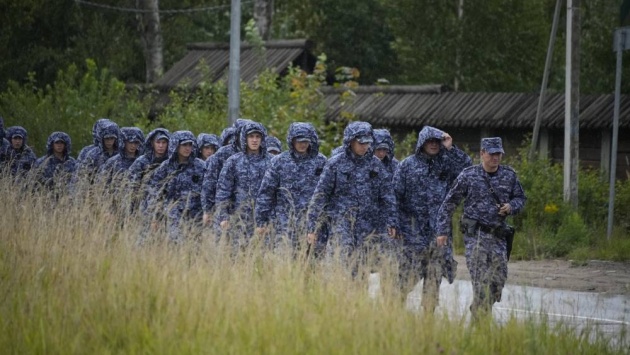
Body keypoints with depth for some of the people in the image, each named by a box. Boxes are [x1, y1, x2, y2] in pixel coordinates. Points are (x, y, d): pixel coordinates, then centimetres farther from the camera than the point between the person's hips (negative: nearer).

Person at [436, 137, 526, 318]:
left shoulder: (509, 175, 6)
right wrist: (442, 231, -3)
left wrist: (511, 207, -6)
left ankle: (477, 310, 23)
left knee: (498, 279, 3)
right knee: (481, 281, -11)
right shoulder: (468, 176, -3)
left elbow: (521, 199, 18)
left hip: (498, 235, 4)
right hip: (475, 234, -4)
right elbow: (449, 204, 1)